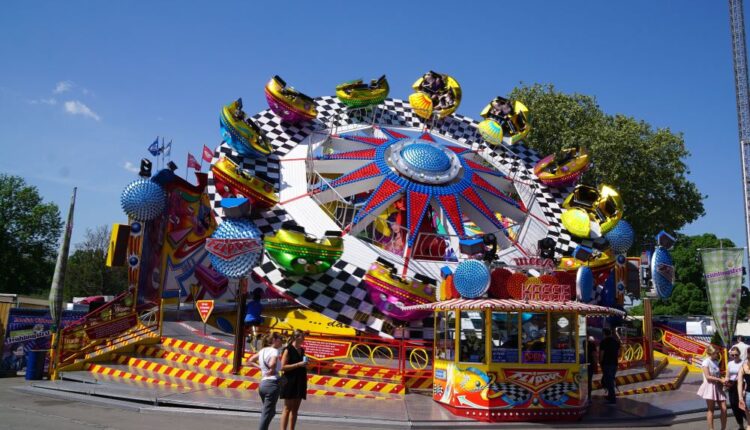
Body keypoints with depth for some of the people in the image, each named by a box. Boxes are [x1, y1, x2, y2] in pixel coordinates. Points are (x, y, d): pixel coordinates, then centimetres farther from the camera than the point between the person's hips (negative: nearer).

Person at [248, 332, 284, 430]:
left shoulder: (263, 350, 13)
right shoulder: (274, 351, -10)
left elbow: (251, 360, 26)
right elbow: (272, 364, -30)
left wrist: (261, 367, 15)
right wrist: (272, 370, -10)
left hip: (263, 383, 8)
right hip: (272, 383, -8)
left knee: (270, 412, 20)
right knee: (267, 414, -5)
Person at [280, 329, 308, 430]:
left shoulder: (302, 350, 14)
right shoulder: (288, 350, -8)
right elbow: (283, 366, -15)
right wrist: (298, 364, -18)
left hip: (300, 382, 7)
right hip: (290, 382, -7)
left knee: (295, 409, 7)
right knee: (288, 408, -6)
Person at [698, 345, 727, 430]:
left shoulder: (716, 361, 10)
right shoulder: (706, 362, -11)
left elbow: (719, 375, 15)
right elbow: (708, 377, -16)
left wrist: (724, 380, -4)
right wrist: (720, 380, -18)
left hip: (718, 387, 6)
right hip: (710, 387, -6)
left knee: (724, 409, 3)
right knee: (711, 410, 1)